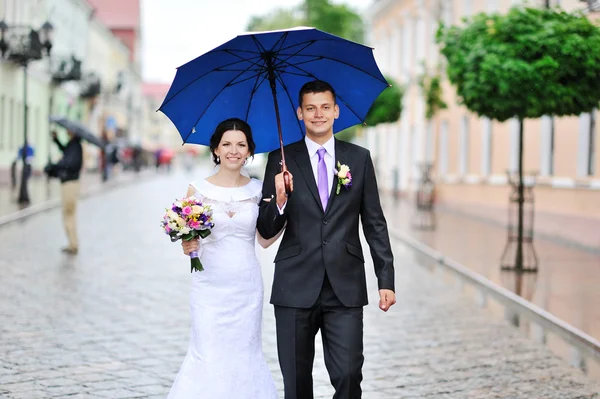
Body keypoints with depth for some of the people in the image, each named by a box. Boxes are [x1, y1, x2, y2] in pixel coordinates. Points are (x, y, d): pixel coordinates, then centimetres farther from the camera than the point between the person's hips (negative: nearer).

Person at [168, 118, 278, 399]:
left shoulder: (258, 190, 3)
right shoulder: (198, 190, -1)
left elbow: (265, 239, -1)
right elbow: (188, 237, 1)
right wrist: (188, 246, -21)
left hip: (246, 286, 2)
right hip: (209, 285, -1)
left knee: (244, 353, 6)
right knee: (208, 356, -5)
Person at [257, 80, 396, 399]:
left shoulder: (359, 158, 7)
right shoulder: (281, 160, 3)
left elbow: (375, 224, 8)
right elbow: (266, 231, 3)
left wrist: (386, 279, 3)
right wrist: (280, 200, -17)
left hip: (346, 289, 0)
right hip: (295, 288, 0)